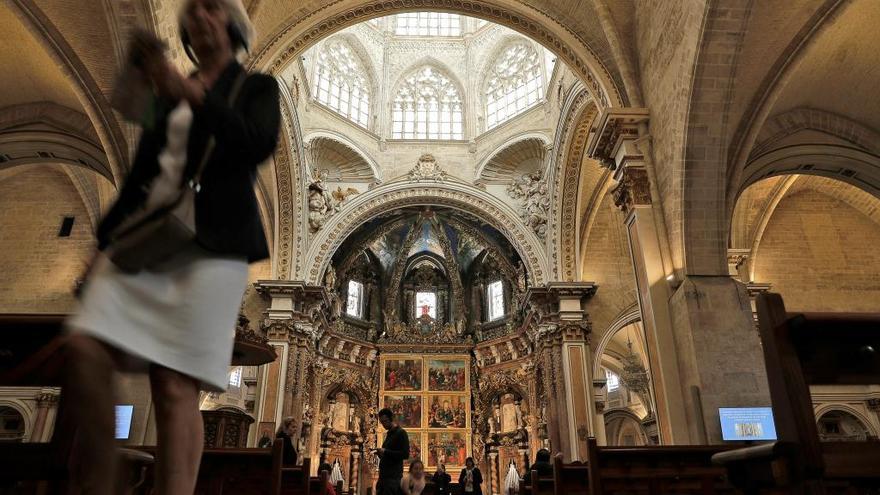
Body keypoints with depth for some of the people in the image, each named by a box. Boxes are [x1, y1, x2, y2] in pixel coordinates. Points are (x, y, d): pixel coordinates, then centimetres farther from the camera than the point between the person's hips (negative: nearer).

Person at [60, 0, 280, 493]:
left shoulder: (256, 87, 11)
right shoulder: (167, 94, 25)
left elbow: (260, 143, -11)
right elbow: (142, 171, 23)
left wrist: (189, 90, -18)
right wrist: (106, 239, 15)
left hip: (211, 243, -5)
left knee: (176, 387, -13)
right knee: (84, 346, -16)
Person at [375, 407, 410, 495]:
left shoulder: (401, 433, -8)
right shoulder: (389, 434, 18)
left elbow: (405, 454, -17)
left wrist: (385, 452, -19)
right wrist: (381, 453, 5)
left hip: (393, 476, -8)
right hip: (383, 475, 8)